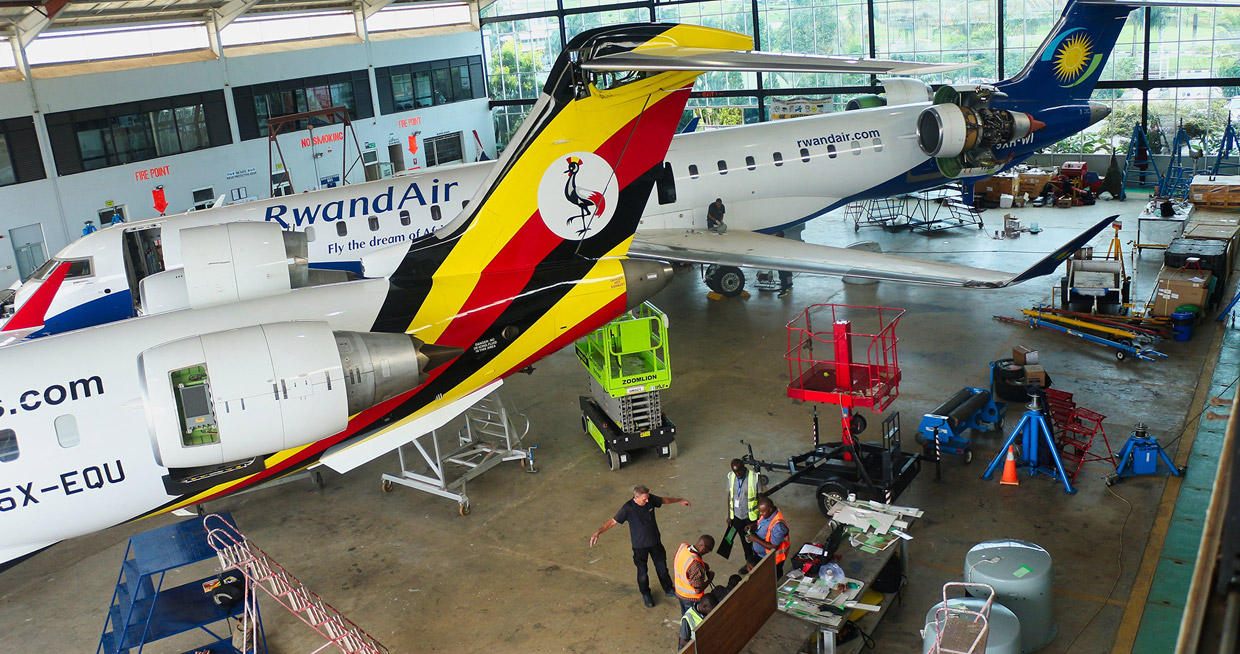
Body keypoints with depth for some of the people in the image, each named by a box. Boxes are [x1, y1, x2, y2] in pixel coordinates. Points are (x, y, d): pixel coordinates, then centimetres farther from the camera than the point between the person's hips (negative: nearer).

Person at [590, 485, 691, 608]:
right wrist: (598, 532, -36)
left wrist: (679, 500, 17)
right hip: (640, 545, -4)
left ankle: (668, 590, 40)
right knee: (642, 571, 11)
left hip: (655, 541, 4)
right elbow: (613, 521, -24)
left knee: (662, 567, 18)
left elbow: (664, 500, 6)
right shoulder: (628, 508, -26)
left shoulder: (650, 499, -14)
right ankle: (646, 595, 36)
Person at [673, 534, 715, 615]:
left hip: (679, 592, 7)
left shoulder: (682, 547, -15)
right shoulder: (696, 564, -37)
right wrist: (710, 578, -12)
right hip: (692, 599, -7)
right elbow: (698, 590, -28)